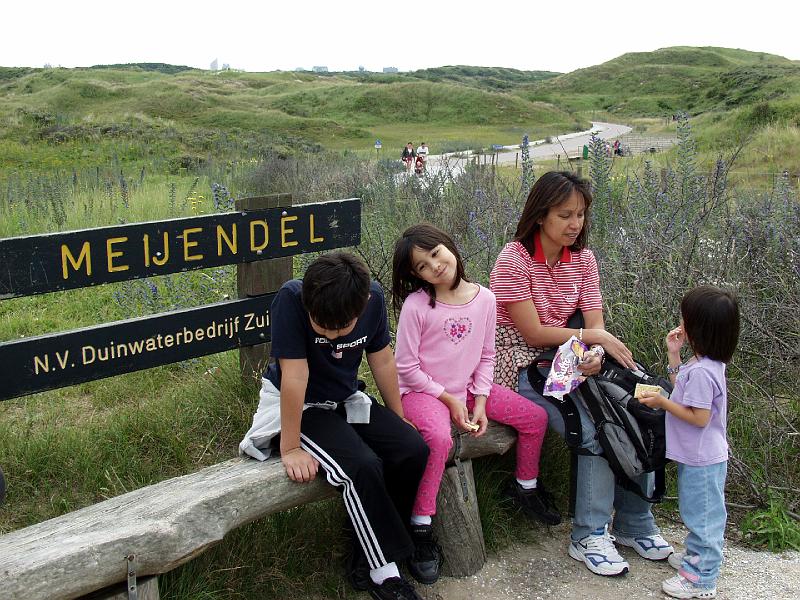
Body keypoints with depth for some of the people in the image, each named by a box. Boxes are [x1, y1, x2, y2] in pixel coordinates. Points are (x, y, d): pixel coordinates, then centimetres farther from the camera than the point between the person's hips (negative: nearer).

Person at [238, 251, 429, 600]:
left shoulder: (373, 297, -15)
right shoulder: (291, 298, -30)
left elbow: (382, 361, 0)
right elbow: (294, 375, -29)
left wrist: (398, 419, 9)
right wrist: (290, 448, -24)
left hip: (347, 401, 5)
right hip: (299, 407, -5)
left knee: (414, 450, -12)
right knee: (362, 467, -27)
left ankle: (365, 562, 1)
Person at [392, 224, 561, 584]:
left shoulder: (484, 298, -4)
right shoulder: (416, 305, -19)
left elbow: (486, 356, 4)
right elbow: (406, 366, -14)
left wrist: (480, 401, -6)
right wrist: (449, 399, -13)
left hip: (469, 389, 6)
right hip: (424, 391, -6)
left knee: (536, 417, 4)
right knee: (440, 439, -36)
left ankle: (525, 486, 30)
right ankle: (421, 529, -21)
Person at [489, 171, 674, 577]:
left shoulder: (583, 258, 5)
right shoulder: (514, 259, -13)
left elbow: (595, 324, 0)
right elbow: (534, 333, -16)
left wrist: (596, 355, -23)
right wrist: (598, 338, -14)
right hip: (523, 365, -6)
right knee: (597, 433, -24)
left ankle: (635, 524, 6)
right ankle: (588, 537, -4)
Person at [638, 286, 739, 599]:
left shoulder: (701, 371, -29)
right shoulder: (704, 362, 2)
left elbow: (699, 418, -27)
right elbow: (684, 390, 16)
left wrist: (663, 402, -22)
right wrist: (673, 354, 9)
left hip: (702, 461, -10)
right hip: (697, 456, 10)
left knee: (702, 515, 4)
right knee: (697, 512, 26)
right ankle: (696, 556, 44)